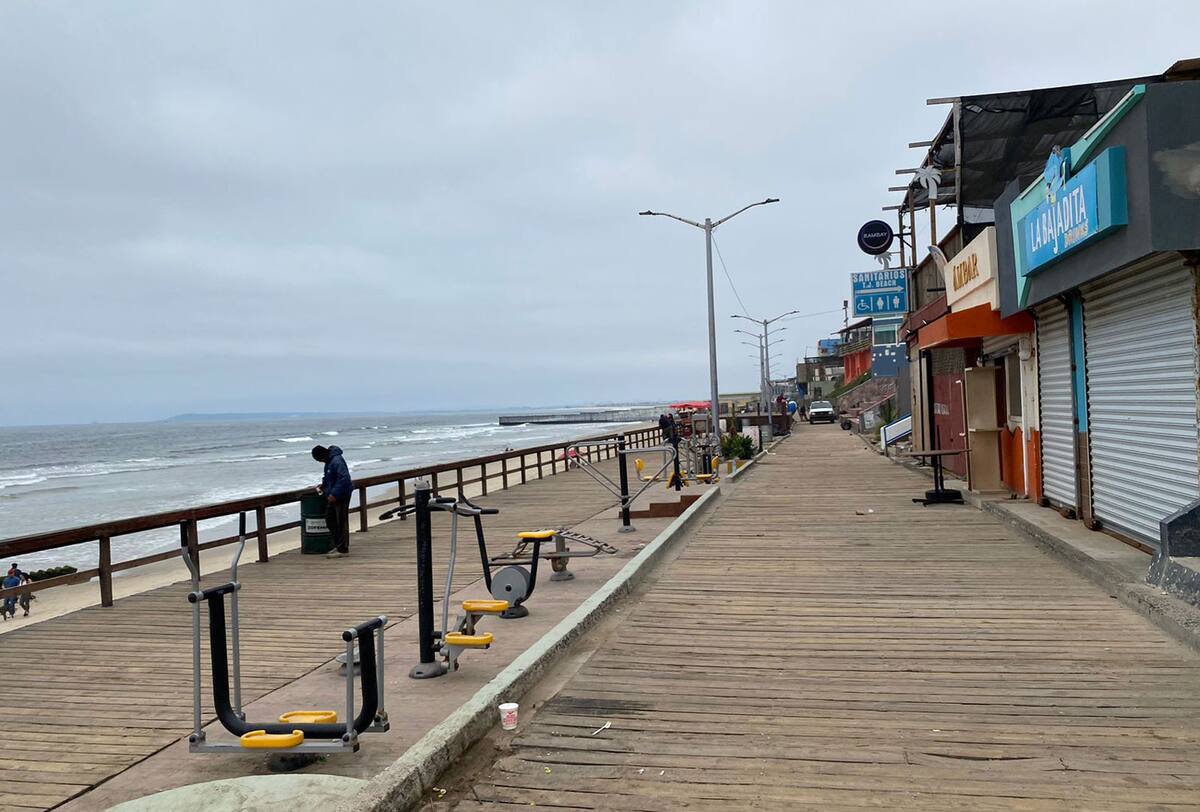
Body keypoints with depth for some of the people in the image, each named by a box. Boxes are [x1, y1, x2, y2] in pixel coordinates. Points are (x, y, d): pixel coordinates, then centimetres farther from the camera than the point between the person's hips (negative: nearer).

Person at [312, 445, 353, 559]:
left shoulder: (337, 461, -23)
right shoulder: (329, 461, 9)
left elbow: (344, 478, -30)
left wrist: (334, 494, -29)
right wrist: (323, 486, 19)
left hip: (342, 496, -10)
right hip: (334, 495, 10)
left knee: (342, 522, -4)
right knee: (330, 519, 15)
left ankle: (343, 550, 2)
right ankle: (338, 545, 25)